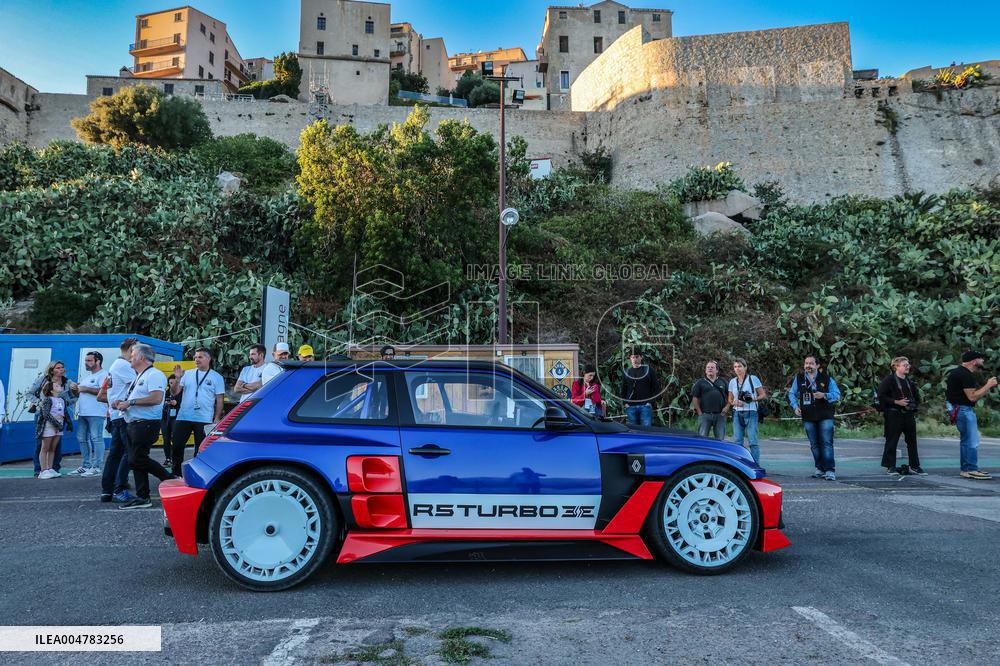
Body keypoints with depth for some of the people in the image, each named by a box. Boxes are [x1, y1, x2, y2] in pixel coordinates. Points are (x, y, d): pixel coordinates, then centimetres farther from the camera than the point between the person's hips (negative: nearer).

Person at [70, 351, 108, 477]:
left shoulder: (103, 374, -6)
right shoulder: (85, 375, 21)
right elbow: (79, 391, 32)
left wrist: (86, 389, -14)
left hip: (95, 413, -9)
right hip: (82, 412, 9)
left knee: (96, 439, -6)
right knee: (82, 439, 13)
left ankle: (96, 467, -4)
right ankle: (85, 466, 22)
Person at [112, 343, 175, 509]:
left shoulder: (154, 375, -11)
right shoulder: (138, 378, 22)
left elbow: (156, 398, -24)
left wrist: (130, 402, -19)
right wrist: (122, 402, 10)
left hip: (146, 424, -10)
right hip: (133, 425, 10)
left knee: (137, 460, -14)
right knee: (136, 461, 8)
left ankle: (171, 480, -2)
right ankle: (142, 497, 13)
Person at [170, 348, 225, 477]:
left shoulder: (216, 377, 2)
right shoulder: (188, 374, 9)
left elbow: (219, 400, 1)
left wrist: (217, 418, -4)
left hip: (204, 420, -3)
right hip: (183, 417, 3)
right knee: (177, 447, 6)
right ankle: (176, 473, 19)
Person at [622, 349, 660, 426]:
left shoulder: (649, 370, 5)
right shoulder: (627, 372, 12)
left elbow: (656, 388, 3)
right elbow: (623, 390, 17)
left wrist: (650, 402, -6)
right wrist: (625, 403, 4)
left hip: (645, 406, -2)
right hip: (630, 407, 3)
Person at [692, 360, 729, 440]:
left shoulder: (723, 382, 14)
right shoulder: (700, 383, 7)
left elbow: (730, 396, 14)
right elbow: (695, 398, 4)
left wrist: (727, 407, 0)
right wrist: (699, 412, -3)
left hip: (720, 415, 2)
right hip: (705, 415, -2)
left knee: (720, 439, 5)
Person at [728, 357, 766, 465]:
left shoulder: (753, 379, 0)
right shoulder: (732, 382, 12)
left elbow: (763, 395, 1)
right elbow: (730, 399, 18)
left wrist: (753, 399, -17)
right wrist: (734, 402, -4)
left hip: (750, 413, -4)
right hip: (737, 413, 4)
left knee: (752, 441, -8)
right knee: (737, 441, 2)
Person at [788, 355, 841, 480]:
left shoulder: (826, 378, 0)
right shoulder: (799, 378, 6)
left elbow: (837, 394, 2)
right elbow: (792, 394, 15)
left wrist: (824, 395, -17)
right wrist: (795, 406, -1)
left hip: (825, 416, -3)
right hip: (808, 417, 3)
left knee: (827, 442, -9)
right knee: (814, 444, 9)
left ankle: (830, 470, -7)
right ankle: (820, 468, 20)